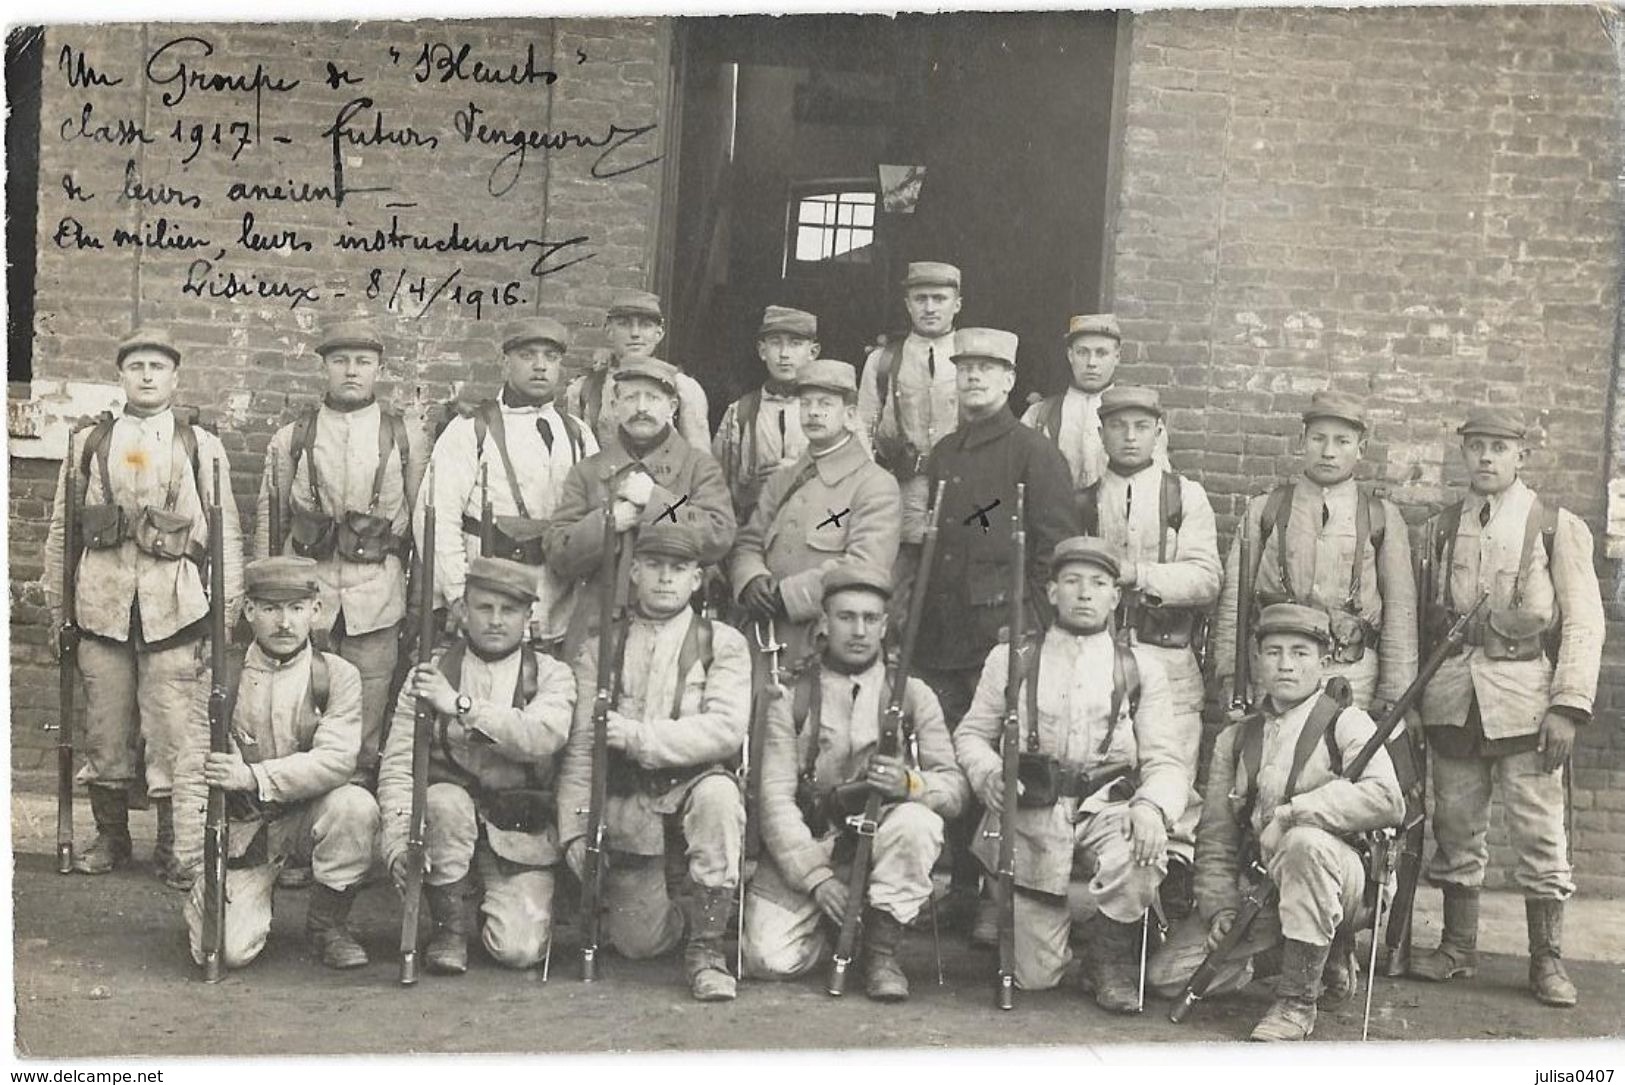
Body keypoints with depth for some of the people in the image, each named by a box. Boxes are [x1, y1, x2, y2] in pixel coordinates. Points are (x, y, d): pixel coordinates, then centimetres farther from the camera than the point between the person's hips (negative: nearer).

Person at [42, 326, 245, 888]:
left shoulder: (203, 447, 8)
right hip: (102, 605, 2)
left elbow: (225, 533, 7)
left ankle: (174, 850, 7)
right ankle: (110, 839, 20)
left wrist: (227, 610, 1)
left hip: (176, 609, -2)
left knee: (175, 733, -3)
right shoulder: (88, 444, 12)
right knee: (105, 728, 7)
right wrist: (56, 605, 9)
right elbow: (61, 530, 13)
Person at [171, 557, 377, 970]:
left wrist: (254, 777, -31)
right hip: (240, 830, 0)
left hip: (307, 817, 0)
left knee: (356, 805, -32)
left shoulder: (337, 675, -4)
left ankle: (327, 924, -7)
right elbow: (191, 779, -5)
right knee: (226, 950, -19)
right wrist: (199, 869, -12)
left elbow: (337, 759, -19)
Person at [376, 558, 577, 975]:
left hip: (519, 835, 0)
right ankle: (449, 927, -9)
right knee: (443, 800, -34)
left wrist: (461, 704, -28)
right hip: (448, 827, 1)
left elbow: (544, 736, -21)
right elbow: (398, 764, -6)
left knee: (519, 949, -18)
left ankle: (504, 905, 21)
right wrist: (398, 843, -21)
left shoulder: (551, 675, 1)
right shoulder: (428, 674, 2)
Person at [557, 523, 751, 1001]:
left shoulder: (723, 643, 2)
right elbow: (579, 748, 4)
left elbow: (727, 729, -14)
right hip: (626, 806, 2)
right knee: (638, 942, -6)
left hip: (694, 781, -2)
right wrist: (574, 829, -5)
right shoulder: (600, 649, 8)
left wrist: (637, 736, -20)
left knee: (718, 795, -37)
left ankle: (706, 947, -20)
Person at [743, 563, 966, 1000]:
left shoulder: (913, 695, 8)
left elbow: (954, 787, 1)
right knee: (769, 959, -21)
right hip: (806, 848, 0)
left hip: (881, 842, 0)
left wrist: (911, 784, -23)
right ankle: (834, 930, 14)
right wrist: (816, 877, -18)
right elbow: (776, 799, -5)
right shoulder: (791, 702, 4)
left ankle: (882, 947, -13)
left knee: (917, 823, -33)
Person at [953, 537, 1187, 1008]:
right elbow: (971, 734, 11)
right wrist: (988, 772, -12)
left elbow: (1166, 760, 3)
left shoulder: (1140, 668, 8)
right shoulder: (1011, 658, 9)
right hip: (1029, 813, 0)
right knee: (1034, 976, -6)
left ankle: (1112, 957, -5)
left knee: (1141, 853, -36)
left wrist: (1152, 806, -19)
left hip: (1107, 807, 1)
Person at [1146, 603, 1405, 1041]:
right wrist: (1220, 905, -2)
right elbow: (1215, 834, 12)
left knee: (1304, 842, -39)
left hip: (1335, 878, -5)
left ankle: (1298, 1000, -23)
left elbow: (1387, 800, -21)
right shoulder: (1234, 739, 12)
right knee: (1167, 976, -8)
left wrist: (1290, 814, -21)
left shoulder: (1347, 723, -2)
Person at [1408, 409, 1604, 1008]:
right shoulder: (1441, 529, 12)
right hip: (1452, 698, 3)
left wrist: (1567, 706, -11)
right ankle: (1456, 948, 20)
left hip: (1526, 696, -3)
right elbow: (1421, 616, 13)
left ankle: (1547, 963, 8)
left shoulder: (1558, 528, 2)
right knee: (1456, 828, 9)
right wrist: (1413, 694, 5)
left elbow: (1584, 623, -2)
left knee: (1540, 834, -1)